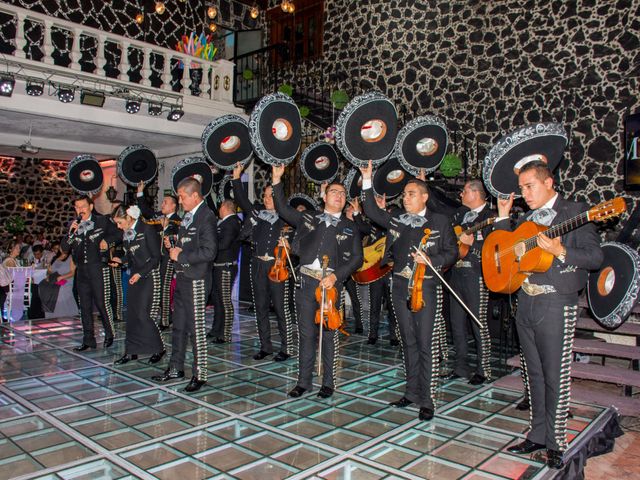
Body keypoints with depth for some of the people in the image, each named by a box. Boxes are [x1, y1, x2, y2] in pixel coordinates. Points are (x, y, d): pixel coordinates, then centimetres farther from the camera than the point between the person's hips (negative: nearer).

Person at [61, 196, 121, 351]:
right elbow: (64, 248, 5)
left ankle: (109, 334, 14)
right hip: (81, 270, 5)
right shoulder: (73, 225, 12)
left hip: (98, 269, -4)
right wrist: (71, 233, -10)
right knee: (85, 306, 8)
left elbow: (118, 235, 9)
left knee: (102, 303, -5)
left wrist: (107, 241, -9)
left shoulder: (103, 221, 1)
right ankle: (88, 340, 16)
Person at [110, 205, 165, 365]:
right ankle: (131, 351, 15)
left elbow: (156, 257, -12)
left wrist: (140, 273, -17)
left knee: (143, 313, -9)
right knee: (131, 313, 6)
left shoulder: (147, 230, -11)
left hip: (149, 276, -7)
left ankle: (159, 349, 6)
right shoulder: (127, 233, 11)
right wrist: (121, 260, 0)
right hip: (135, 276, 7)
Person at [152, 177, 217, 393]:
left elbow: (209, 251, -22)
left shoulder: (206, 217, -14)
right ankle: (176, 368, 30)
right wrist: (173, 246, 4)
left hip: (196, 281, -9)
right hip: (182, 278, 9)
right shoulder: (188, 216, 14)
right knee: (178, 326, 17)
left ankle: (200, 374, 11)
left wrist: (180, 256, -16)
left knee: (196, 328, -1)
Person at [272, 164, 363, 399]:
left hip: (331, 283, -1)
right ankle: (304, 381, 17)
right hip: (306, 281, 2)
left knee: (328, 334, 4)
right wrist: (277, 180, 8)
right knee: (306, 333, 7)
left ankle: (328, 382, 17)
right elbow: (282, 208, 16)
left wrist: (336, 276, -11)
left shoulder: (350, 227, 9)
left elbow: (356, 258, 2)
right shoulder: (308, 218, 14)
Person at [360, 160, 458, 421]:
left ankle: (427, 400, 6)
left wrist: (430, 260, -15)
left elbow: (452, 252, 2)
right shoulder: (396, 219, 12)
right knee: (409, 342, 13)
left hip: (426, 287, -4)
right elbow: (371, 211, 12)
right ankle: (412, 392, 24)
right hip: (400, 286, 4)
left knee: (426, 344, -3)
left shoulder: (440, 222, 1)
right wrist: (367, 180, 5)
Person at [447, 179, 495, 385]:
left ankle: (483, 371, 11)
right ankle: (461, 368, 22)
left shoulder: (489, 217, -6)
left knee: (478, 324, -2)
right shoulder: (460, 214, 15)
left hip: (475, 274, -7)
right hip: (456, 273, 7)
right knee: (457, 323, 11)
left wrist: (472, 242, -25)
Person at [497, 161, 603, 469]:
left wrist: (560, 251, -25)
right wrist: (503, 218, 9)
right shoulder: (525, 219, 15)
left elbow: (596, 257, -10)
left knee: (555, 377, 1)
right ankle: (537, 435, 25)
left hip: (556, 304, -6)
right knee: (535, 374, 13)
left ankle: (555, 443, 14)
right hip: (525, 302, 6)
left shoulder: (574, 212, -4)